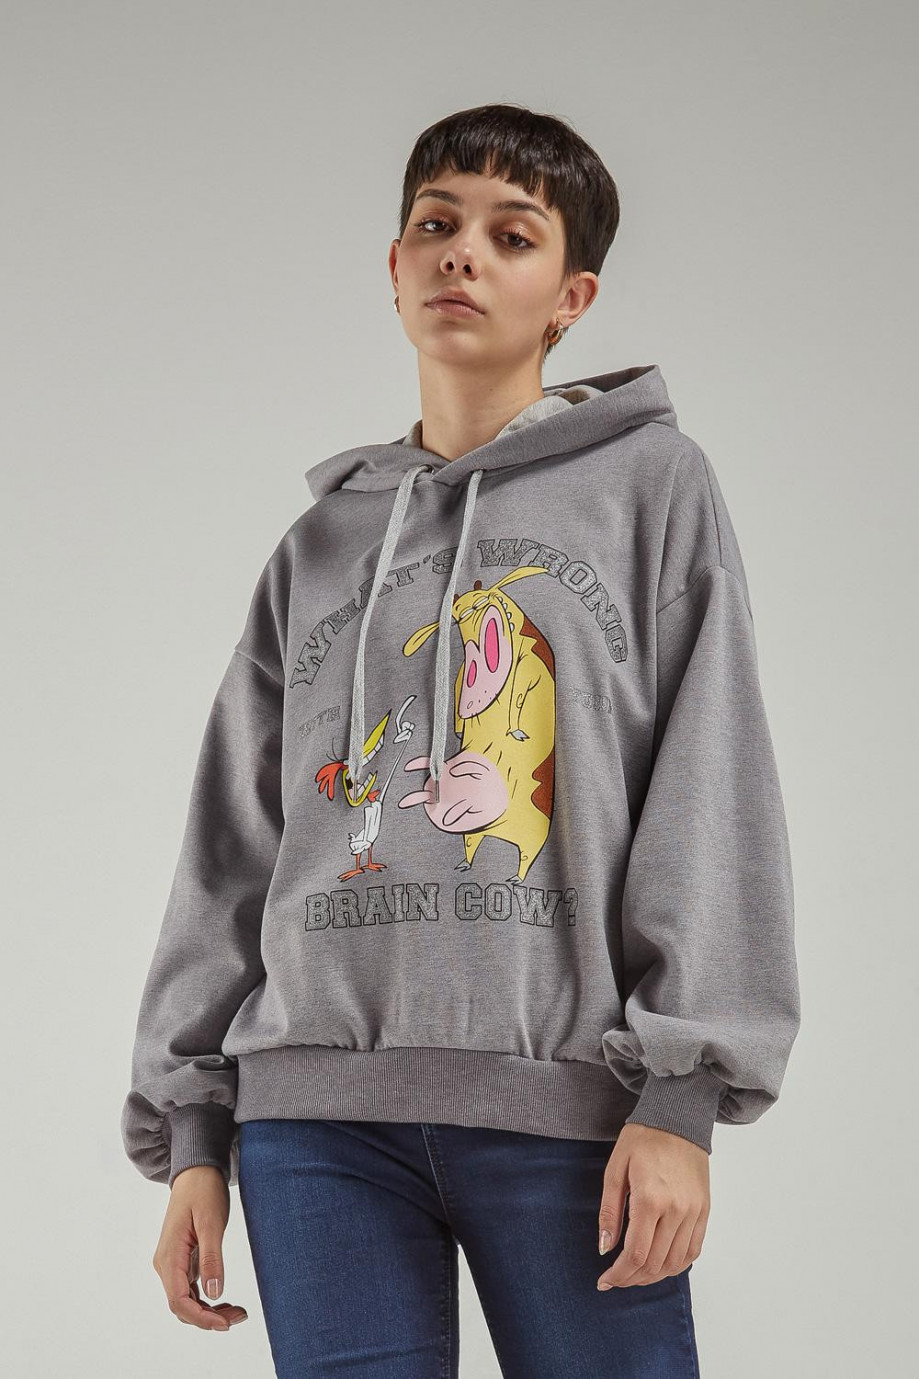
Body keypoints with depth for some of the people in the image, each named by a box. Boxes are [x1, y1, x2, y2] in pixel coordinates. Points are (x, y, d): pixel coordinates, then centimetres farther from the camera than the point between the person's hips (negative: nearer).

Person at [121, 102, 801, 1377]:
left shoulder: (652, 483, 9)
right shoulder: (319, 547, 18)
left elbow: (711, 791, 0)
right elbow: (233, 852, 17)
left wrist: (684, 1094, -10)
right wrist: (191, 1128, 11)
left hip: (568, 1106, -3)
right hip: (318, 1107, 3)